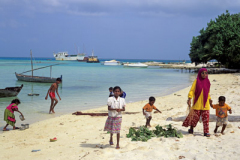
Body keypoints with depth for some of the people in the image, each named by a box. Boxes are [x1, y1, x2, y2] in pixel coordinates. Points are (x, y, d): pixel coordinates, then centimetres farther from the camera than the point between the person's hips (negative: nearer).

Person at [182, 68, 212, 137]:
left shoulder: (207, 82, 8)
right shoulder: (196, 81, -3)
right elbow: (192, 90, -9)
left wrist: (209, 99, 22)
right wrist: (189, 98, -20)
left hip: (205, 103, 3)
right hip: (197, 103, -3)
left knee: (206, 117, 0)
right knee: (195, 116, 2)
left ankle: (206, 132, 5)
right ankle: (191, 128, 25)